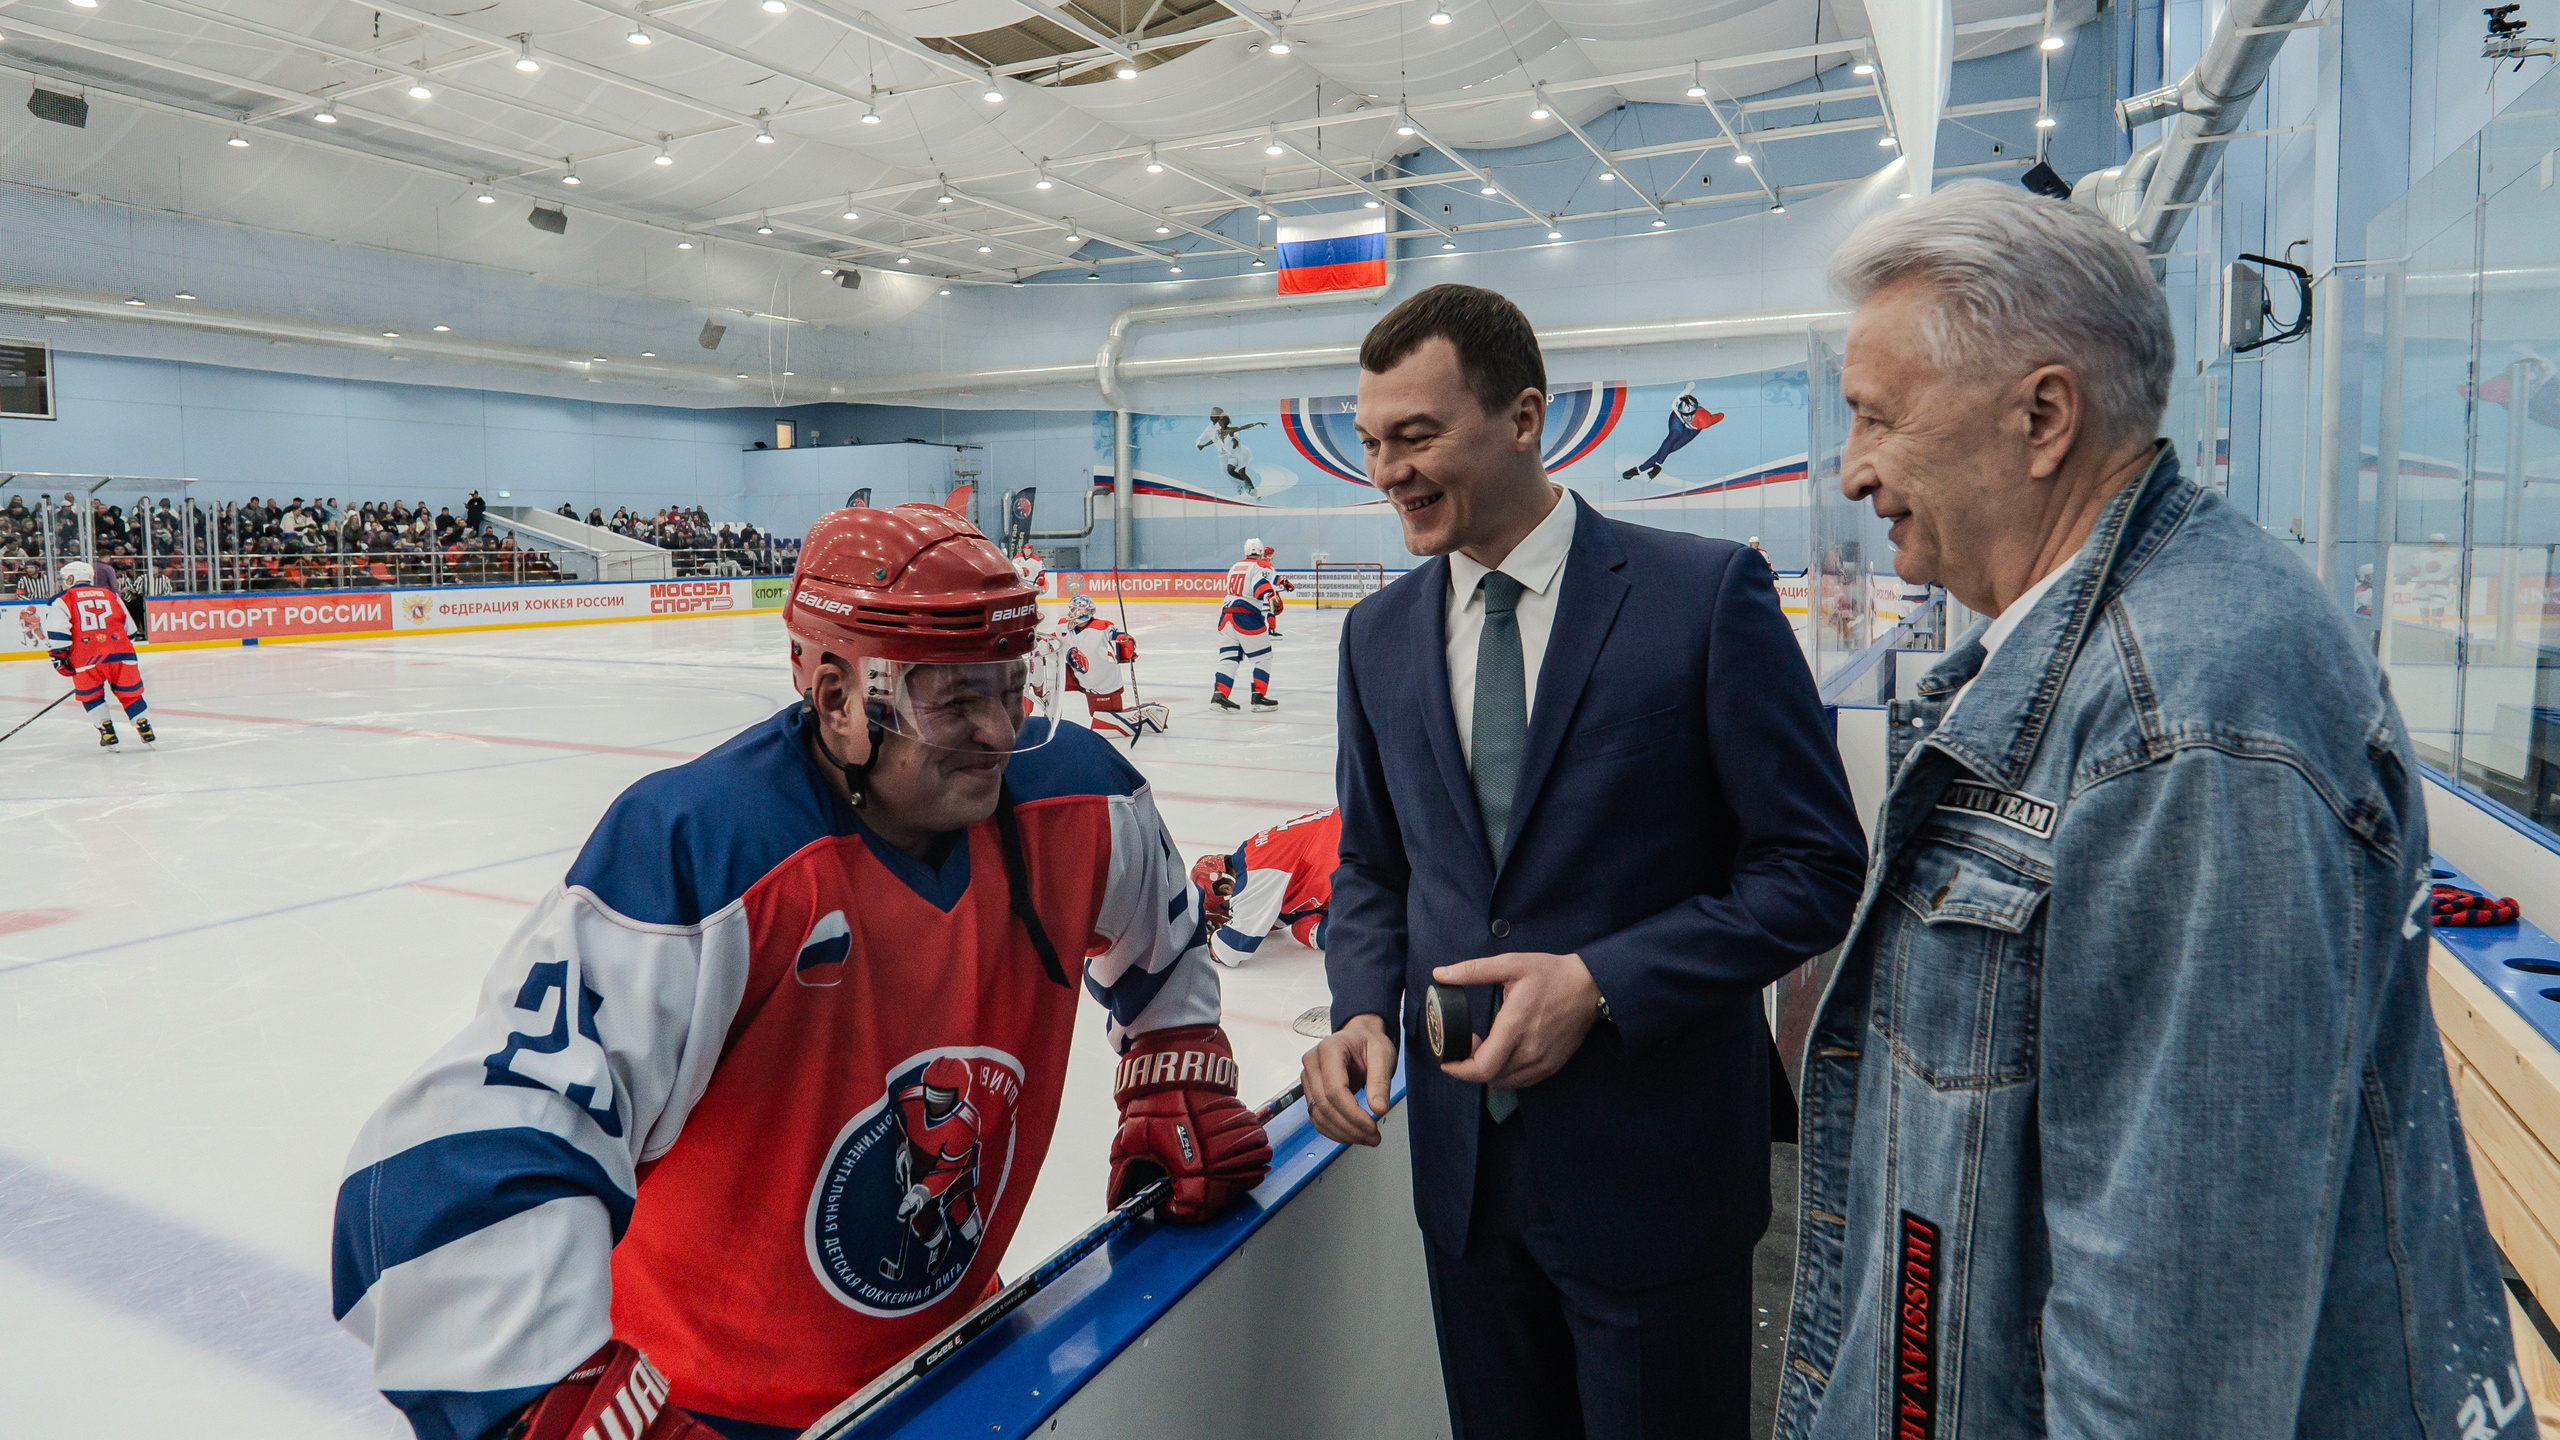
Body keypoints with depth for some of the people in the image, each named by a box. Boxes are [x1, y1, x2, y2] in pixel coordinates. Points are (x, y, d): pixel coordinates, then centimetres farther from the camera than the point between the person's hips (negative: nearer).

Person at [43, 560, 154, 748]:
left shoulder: (62, 600, 11)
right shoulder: (110, 595, 23)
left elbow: (56, 633, -2)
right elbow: (129, 629, 28)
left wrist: (59, 657, 4)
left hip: (88, 658, -2)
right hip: (120, 653, 2)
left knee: (90, 695, 16)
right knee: (130, 693, 13)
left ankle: (108, 734, 11)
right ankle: (145, 731, 8)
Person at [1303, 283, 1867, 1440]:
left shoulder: (1705, 593, -13)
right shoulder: (1380, 633, 4)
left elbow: (1814, 867, -11)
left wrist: (1599, 983, -21)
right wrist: (1364, 1008, -7)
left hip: (1655, 1165, -4)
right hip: (1463, 1157, 5)